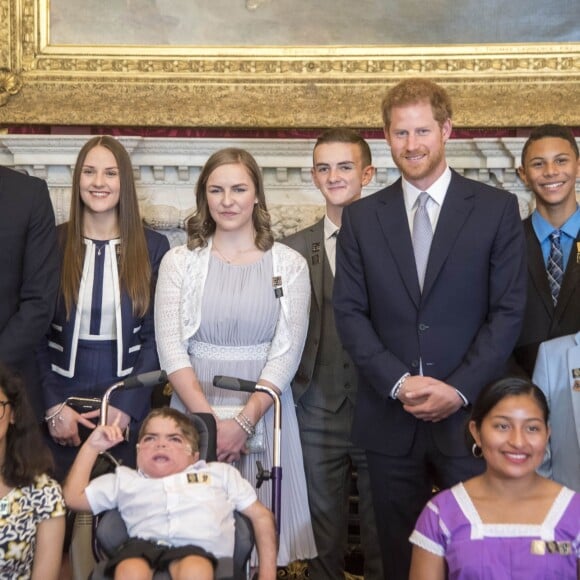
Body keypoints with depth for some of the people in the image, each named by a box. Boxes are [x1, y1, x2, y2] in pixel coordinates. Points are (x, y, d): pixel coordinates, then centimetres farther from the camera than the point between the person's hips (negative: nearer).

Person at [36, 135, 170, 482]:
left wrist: (127, 406, -10)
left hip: (128, 407, 0)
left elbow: (156, 336, -1)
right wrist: (52, 406, -9)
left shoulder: (153, 247, 1)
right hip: (61, 404, 0)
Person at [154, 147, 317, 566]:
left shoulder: (289, 264, 0)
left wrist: (244, 422, -14)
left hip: (263, 405, 0)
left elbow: (287, 352, -6)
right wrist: (208, 417, -14)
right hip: (195, 404, 1)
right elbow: (171, 348, -4)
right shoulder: (180, 261, 3)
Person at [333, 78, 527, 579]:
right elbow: (349, 312, 2)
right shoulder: (362, 217, 7)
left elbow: (508, 310, -3)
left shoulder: (497, 209, 1)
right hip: (390, 418, 2)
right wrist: (399, 383, -11)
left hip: (469, 415, -2)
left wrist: (459, 389, -12)